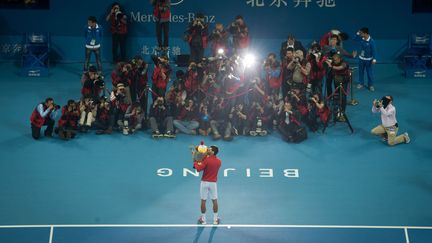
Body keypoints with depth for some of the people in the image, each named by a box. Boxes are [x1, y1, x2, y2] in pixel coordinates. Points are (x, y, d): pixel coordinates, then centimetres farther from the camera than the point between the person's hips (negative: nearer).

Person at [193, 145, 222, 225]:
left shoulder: (206, 160, -16)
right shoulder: (219, 162, 1)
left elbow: (199, 169, -20)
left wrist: (195, 162, -4)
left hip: (204, 182, -3)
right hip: (213, 183, 3)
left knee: (203, 201, 6)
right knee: (215, 201, 10)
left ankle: (203, 219, 12)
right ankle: (215, 220, 13)